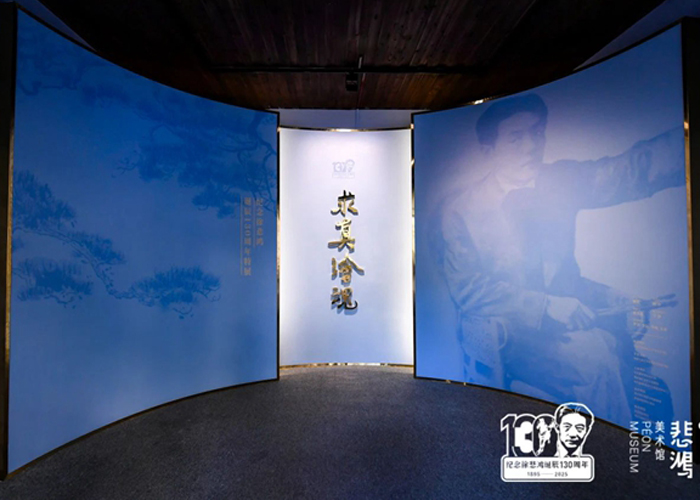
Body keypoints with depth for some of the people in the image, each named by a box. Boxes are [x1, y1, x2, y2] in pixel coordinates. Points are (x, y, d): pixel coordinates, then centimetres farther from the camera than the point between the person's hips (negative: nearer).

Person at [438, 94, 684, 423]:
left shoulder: (563, 181, 7)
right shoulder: (458, 210, -8)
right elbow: (467, 291, -13)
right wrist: (546, 306, -20)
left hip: (566, 310, 5)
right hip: (504, 328, -5)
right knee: (594, 357, -25)